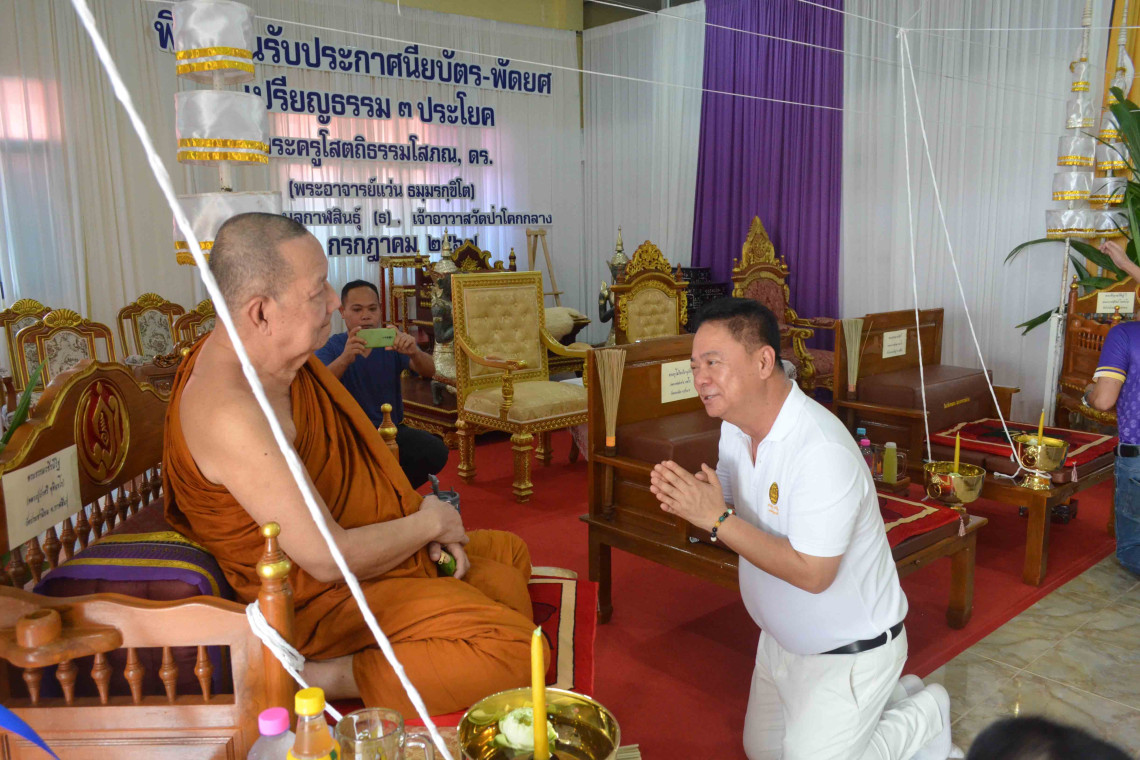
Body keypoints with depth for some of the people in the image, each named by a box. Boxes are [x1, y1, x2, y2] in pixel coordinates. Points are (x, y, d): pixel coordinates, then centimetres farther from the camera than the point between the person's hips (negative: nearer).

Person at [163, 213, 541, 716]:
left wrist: (421, 516, 0)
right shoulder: (231, 415, -31)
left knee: (508, 553, 22)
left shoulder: (284, 354, -1)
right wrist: (427, 523, -13)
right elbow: (329, 560, -29)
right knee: (512, 649, -22)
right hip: (321, 597, -10)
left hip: (360, 546, 10)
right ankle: (321, 681, -15)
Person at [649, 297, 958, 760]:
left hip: (850, 650, -8)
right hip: (780, 637, 8)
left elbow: (812, 574, -32)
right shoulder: (737, 427, -7)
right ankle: (889, 702, 34)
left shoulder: (822, 452, -34)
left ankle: (925, 718, 21)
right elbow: (730, 511, 2)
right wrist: (688, 501, -20)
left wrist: (716, 519, -33)